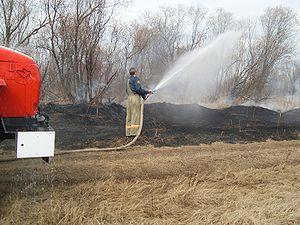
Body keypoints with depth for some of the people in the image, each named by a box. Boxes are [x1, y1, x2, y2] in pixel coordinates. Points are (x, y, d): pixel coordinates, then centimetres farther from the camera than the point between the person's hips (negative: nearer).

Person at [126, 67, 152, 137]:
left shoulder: (128, 80, 22)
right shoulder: (136, 79, -4)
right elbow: (138, 89, -15)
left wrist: (144, 96, 24)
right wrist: (147, 91, -3)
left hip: (129, 98, 8)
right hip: (135, 98, -8)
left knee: (129, 115, 6)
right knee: (136, 115, -8)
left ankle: (128, 132, 5)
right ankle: (134, 132, -12)